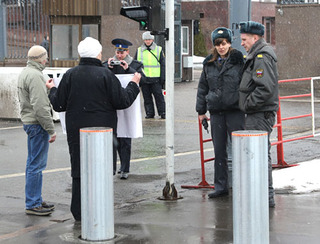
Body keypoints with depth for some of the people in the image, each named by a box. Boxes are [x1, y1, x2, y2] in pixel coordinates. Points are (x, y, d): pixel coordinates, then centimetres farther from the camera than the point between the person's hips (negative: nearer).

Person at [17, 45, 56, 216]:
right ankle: (32, 204, -3)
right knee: (37, 165, -7)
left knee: (33, 163, 16)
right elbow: (40, 106, -23)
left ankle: (35, 201, 25)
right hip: (37, 124, -11)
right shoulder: (35, 76, -18)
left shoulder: (24, 73, 15)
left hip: (28, 122, 11)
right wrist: (51, 129, -20)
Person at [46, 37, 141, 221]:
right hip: (103, 130, -3)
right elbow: (123, 101, -7)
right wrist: (134, 84, 10)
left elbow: (58, 105, 2)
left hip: (76, 131, 3)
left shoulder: (70, 75, -1)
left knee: (79, 171, 10)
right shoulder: (105, 74, -9)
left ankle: (79, 212, 13)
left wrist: (52, 89, 22)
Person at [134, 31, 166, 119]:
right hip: (144, 78, 2)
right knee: (147, 97, 4)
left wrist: (163, 77, -1)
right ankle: (149, 113, 11)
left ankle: (162, 113, 4)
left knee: (159, 96, -3)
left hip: (155, 79, -2)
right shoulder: (139, 51, 11)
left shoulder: (159, 50, 7)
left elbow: (163, 65, 7)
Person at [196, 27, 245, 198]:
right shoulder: (209, 63, 11)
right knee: (219, 151, 9)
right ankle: (221, 186, 17)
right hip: (216, 112, 4)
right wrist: (201, 110, 14)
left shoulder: (239, 60, -2)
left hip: (235, 110, -4)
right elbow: (202, 87, 17)